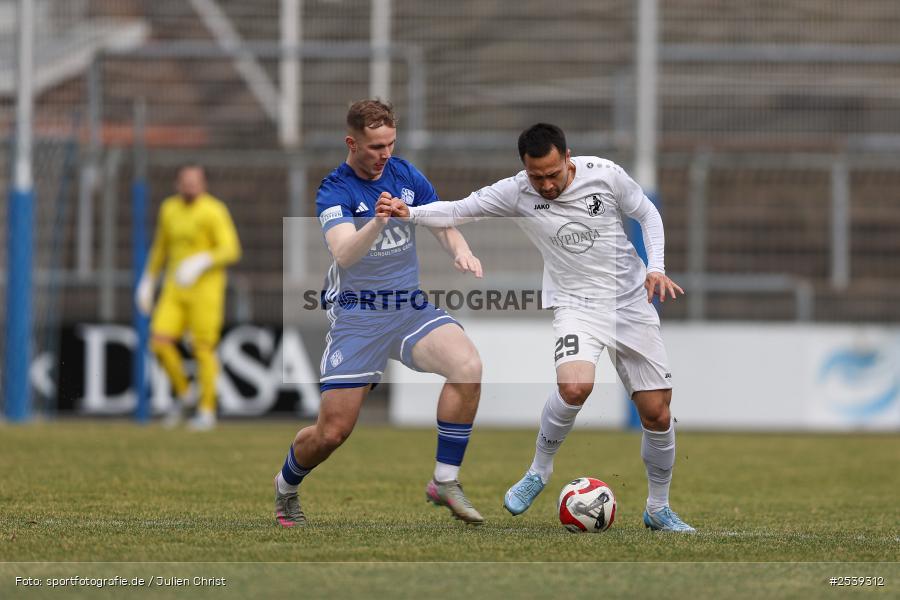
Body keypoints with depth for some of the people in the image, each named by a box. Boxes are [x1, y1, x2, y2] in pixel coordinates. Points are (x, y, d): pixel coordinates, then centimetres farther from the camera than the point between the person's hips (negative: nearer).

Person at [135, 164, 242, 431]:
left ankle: (207, 411, 7)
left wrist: (200, 263, -31)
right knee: (160, 342, -8)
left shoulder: (214, 211, -11)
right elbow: (161, 247, 22)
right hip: (175, 289, 5)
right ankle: (181, 394, 13)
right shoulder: (169, 209, 9)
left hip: (205, 289, -5)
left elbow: (231, 251, -18)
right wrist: (148, 281, 22)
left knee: (203, 349, -4)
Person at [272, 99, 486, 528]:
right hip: (357, 315, -4)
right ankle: (285, 486, 29)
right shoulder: (334, 191, -12)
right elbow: (343, 254, -29)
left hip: (410, 307, 4)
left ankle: (445, 482, -15)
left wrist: (461, 251, -13)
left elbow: (444, 227, 10)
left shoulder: (406, 175, 4)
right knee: (332, 432, -5)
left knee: (468, 366, -26)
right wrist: (377, 222, -49)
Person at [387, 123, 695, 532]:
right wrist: (410, 213, -23)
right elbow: (458, 211, -6)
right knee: (574, 387, -32)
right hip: (576, 305, -1)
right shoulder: (515, 193, -10)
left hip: (631, 301, 2)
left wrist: (656, 268, -6)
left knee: (657, 414, 1)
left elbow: (647, 214, 5)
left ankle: (658, 509, 22)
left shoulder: (605, 175, -10)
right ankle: (539, 471, -7)